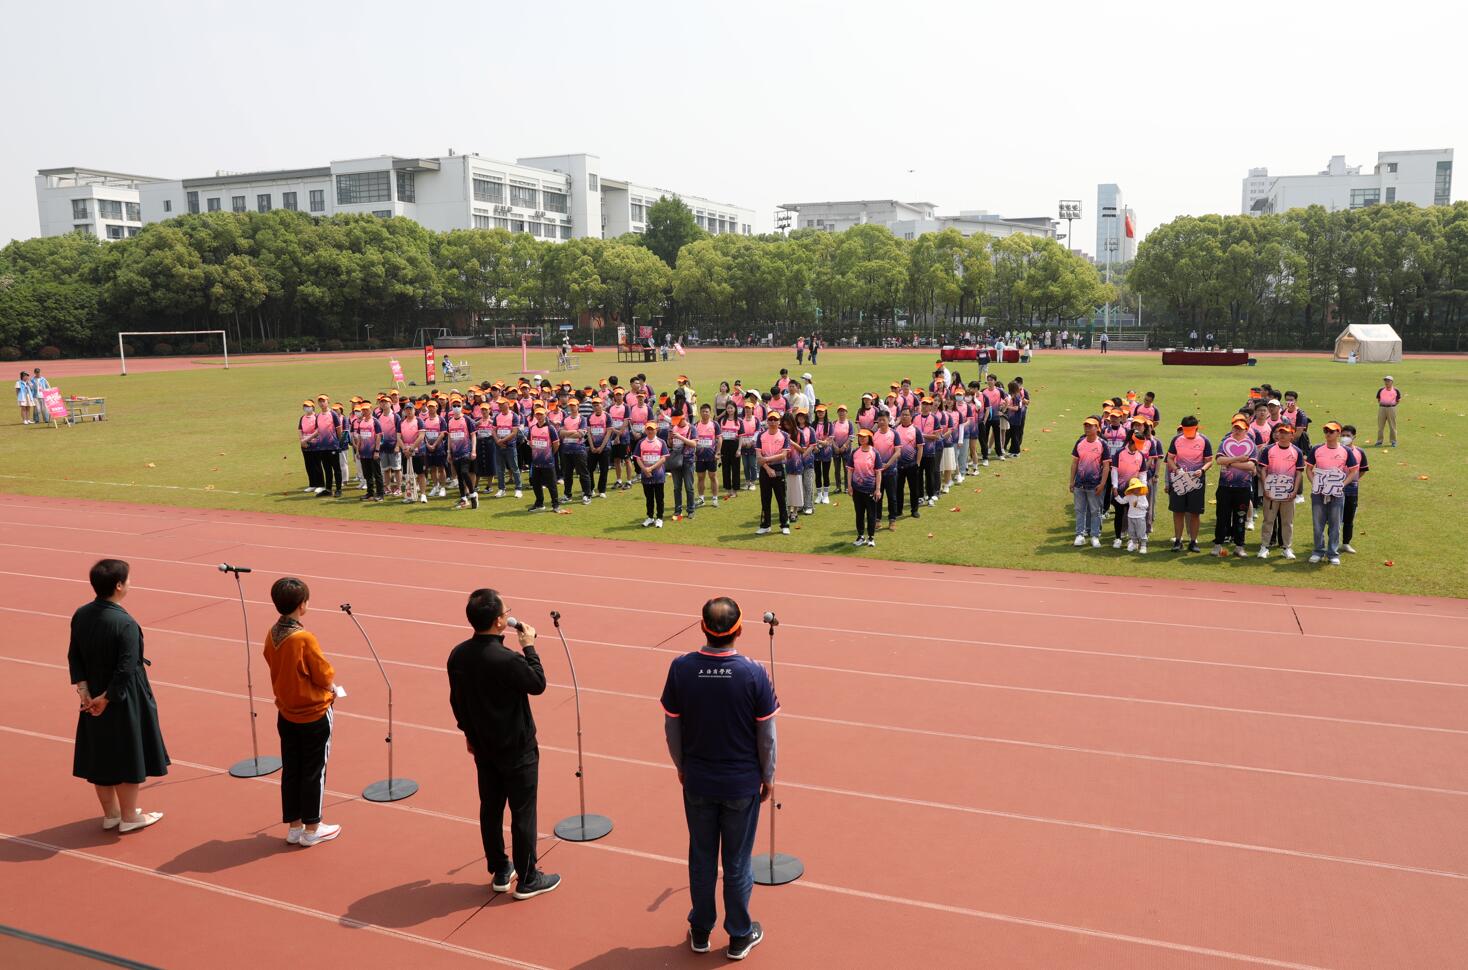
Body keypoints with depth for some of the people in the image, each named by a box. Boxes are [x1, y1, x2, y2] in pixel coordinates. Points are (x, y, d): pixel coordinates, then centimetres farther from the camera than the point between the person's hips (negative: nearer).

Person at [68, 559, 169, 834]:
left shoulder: (80, 616, -3)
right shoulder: (125, 624, -25)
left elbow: (74, 657, 1)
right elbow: (126, 670, -25)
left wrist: (84, 692, 0)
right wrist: (106, 698, -13)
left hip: (93, 700, 7)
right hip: (124, 701, -7)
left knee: (100, 755, 18)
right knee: (128, 757, 9)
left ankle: (110, 813, 33)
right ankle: (129, 817, 22)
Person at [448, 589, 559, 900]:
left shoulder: (458, 655, -6)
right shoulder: (507, 659, -29)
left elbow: (456, 699, 6)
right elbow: (538, 684, -12)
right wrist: (529, 647, -7)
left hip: (483, 746, 7)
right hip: (517, 749, -7)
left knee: (490, 808, 17)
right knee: (523, 812, 6)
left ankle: (500, 872, 31)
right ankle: (527, 879, 17)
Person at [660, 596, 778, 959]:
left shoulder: (681, 668, -15)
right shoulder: (754, 674, -20)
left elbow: (672, 727, -4)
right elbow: (766, 735, -10)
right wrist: (768, 776, 6)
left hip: (697, 781, 2)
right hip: (742, 783, -2)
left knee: (701, 858, 18)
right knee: (737, 862, 14)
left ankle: (700, 931, 34)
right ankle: (739, 936, 30)